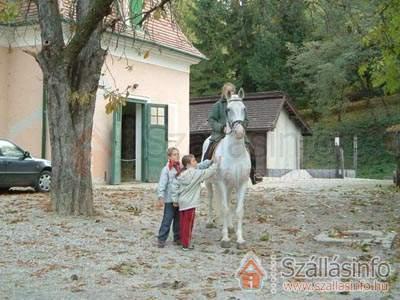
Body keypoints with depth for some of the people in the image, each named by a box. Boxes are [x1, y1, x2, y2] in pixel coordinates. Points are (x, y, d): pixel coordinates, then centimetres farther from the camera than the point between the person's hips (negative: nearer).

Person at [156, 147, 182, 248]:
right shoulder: (166, 169, -9)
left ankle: (177, 238, 23)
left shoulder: (180, 168, 8)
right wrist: (160, 198, -22)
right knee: (167, 220, -4)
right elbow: (162, 184, -14)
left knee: (178, 220, 13)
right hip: (170, 199, -6)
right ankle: (161, 239, 4)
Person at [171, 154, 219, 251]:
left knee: (183, 223, 15)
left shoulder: (180, 174, 4)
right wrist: (215, 164, 1)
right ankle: (186, 245, 9)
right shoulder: (196, 173, -16)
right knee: (188, 224, 2)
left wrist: (175, 200, 6)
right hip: (190, 203, -7)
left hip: (181, 202, 7)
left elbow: (175, 186, 2)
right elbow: (209, 172, -13)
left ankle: (183, 241, 24)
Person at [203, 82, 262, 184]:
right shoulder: (218, 105, 5)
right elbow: (211, 120, 1)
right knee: (212, 147, -25)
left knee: (250, 148, -13)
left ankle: (252, 173, 2)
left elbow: (246, 120, 13)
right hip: (220, 133, -2)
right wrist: (222, 127, -14)